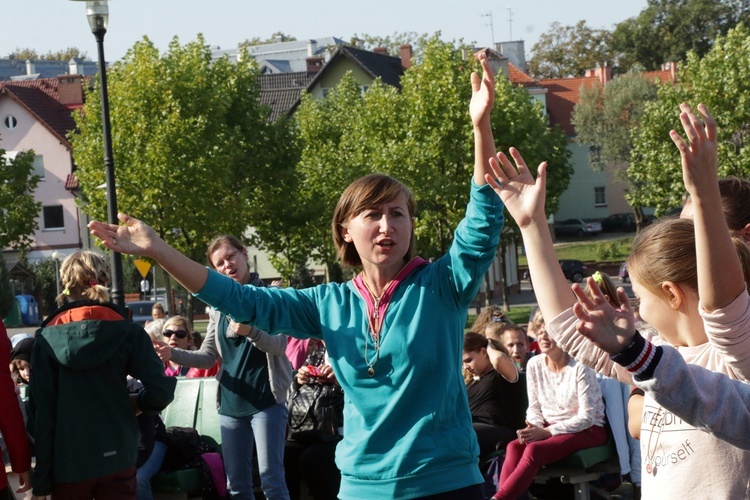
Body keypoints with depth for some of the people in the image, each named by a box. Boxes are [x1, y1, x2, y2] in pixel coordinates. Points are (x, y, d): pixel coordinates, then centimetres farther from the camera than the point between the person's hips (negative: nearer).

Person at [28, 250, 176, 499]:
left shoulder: (47, 338, -1)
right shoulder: (125, 330, -2)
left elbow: (40, 412, -4)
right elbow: (161, 390, -10)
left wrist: (41, 479, -2)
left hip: (67, 464, 0)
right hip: (117, 459, 0)